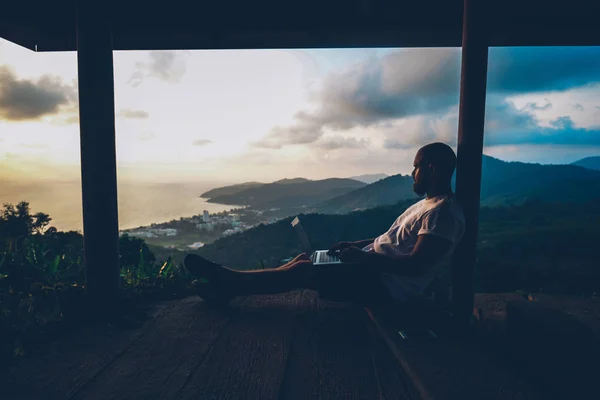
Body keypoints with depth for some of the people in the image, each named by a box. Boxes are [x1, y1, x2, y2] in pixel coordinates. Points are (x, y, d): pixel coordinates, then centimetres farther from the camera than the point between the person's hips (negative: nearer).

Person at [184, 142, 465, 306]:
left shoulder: (443, 212, -18)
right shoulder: (427, 203, 16)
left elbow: (416, 265, -26)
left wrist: (362, 257, -23)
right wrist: (353, 245, 10)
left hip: (387, 284, -9)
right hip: (374, 267, 9)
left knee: (303, 271, -16)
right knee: (306, 258, 3)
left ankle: (231, 283, -4)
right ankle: (233, 281, 5)